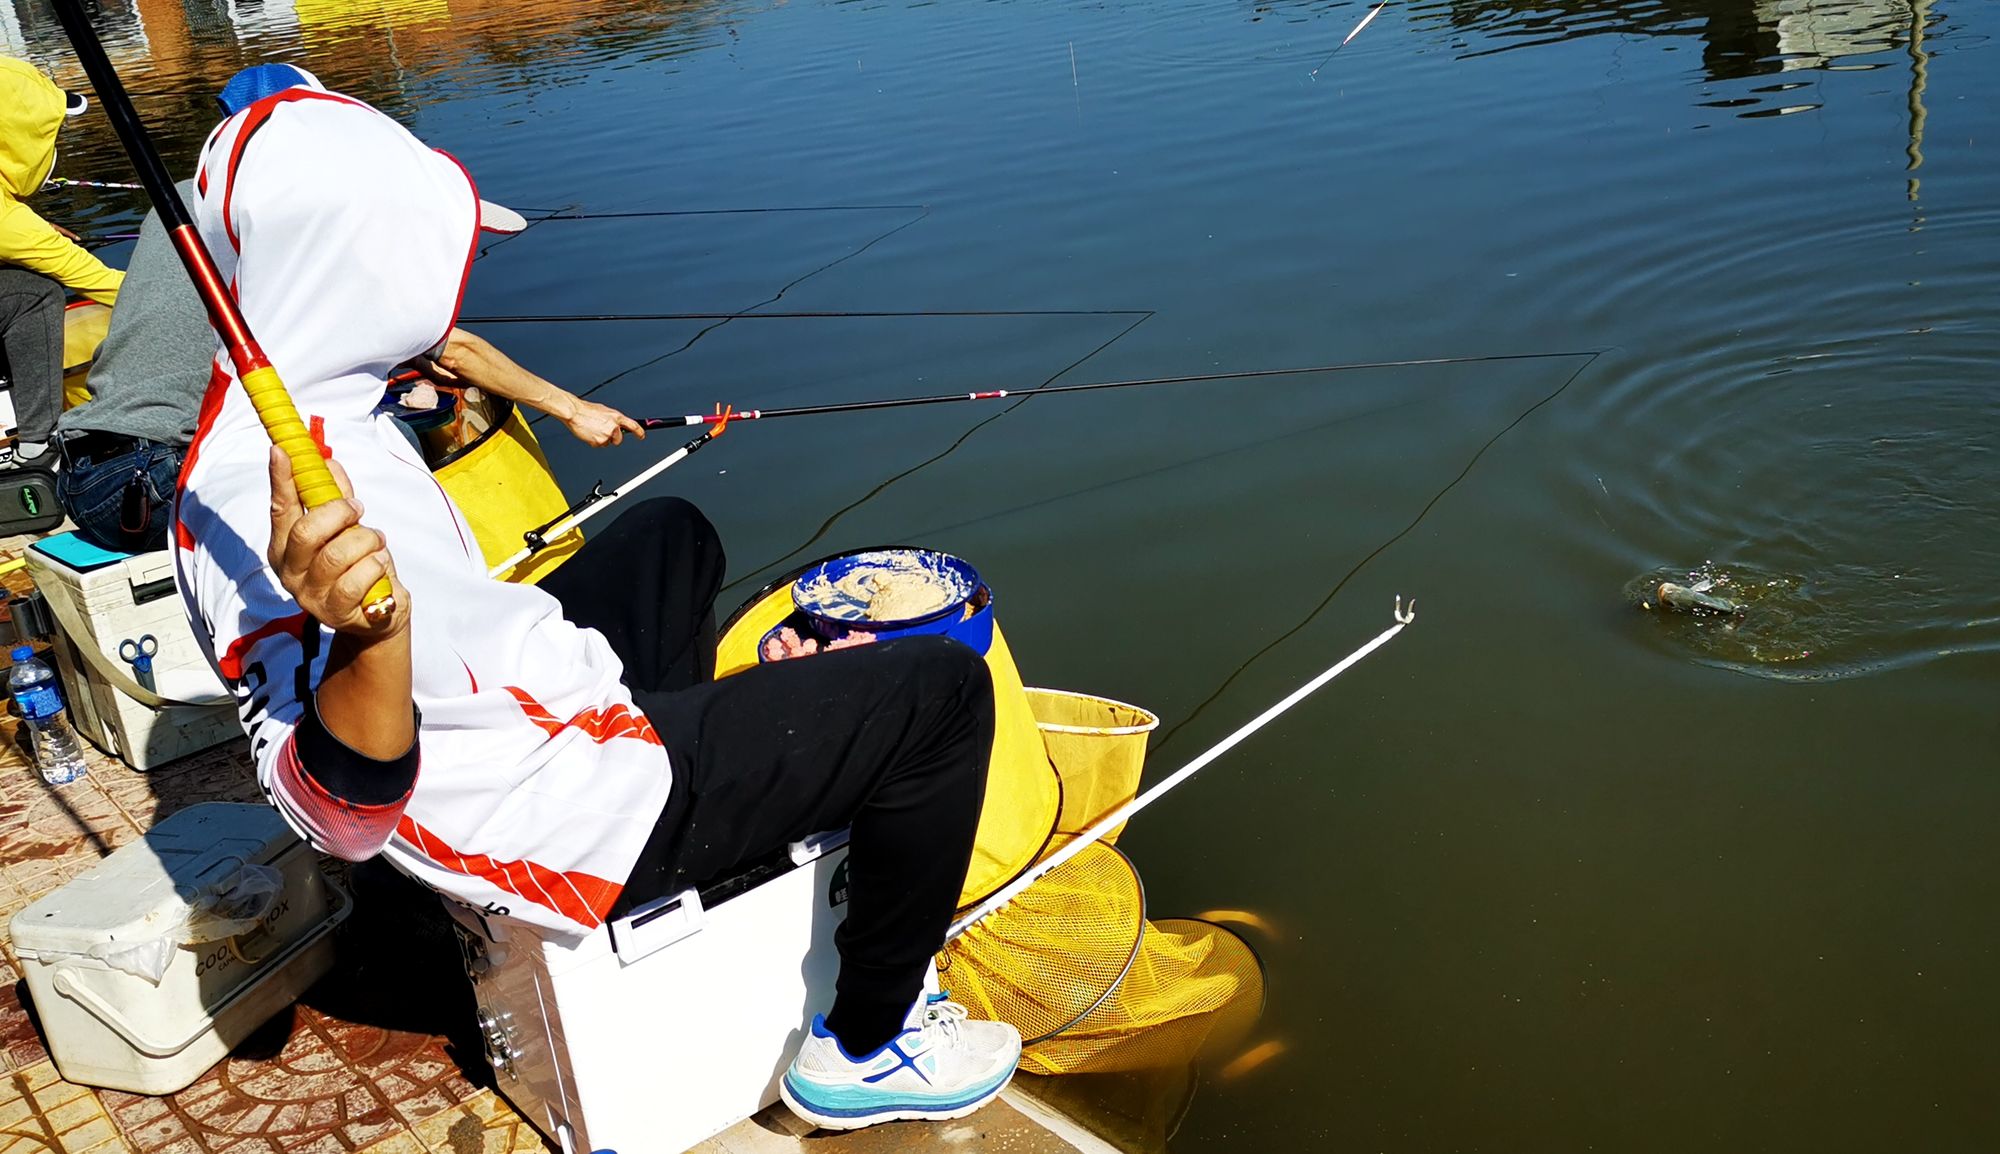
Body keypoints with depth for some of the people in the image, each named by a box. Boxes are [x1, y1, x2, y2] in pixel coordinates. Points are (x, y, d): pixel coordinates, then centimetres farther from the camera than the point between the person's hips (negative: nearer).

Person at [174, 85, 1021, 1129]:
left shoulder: (263, 427, 2)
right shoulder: (259, 497, -29)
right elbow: (341, 815, -33)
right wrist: (364, 635, -53)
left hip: (523, 719, 11)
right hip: (570, 821, -10)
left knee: (671, 532, 31)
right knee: (944, 690, -9)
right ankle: (863, 1050, 8)